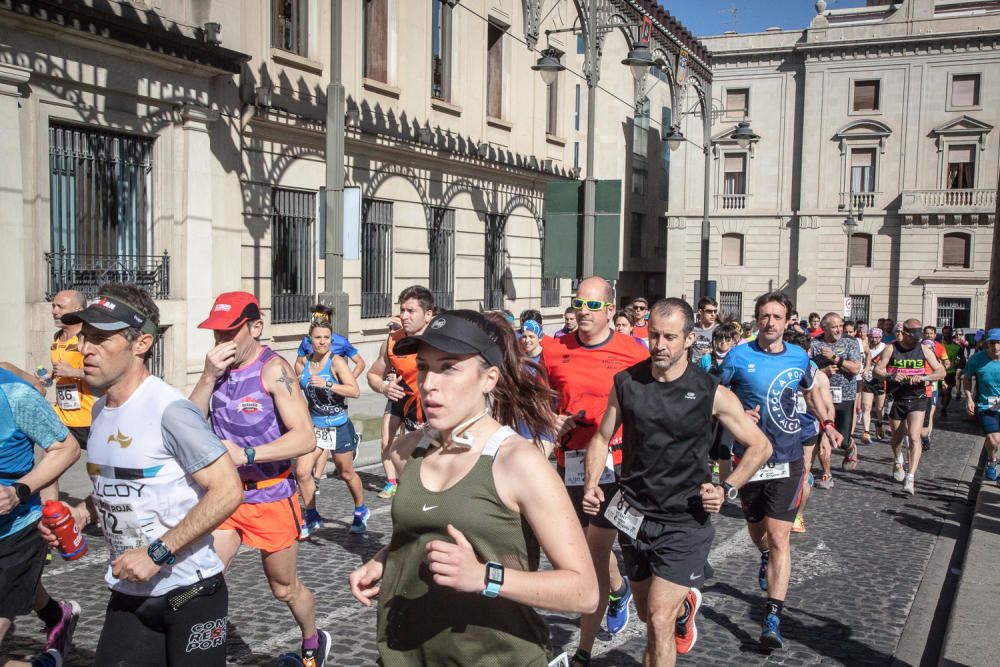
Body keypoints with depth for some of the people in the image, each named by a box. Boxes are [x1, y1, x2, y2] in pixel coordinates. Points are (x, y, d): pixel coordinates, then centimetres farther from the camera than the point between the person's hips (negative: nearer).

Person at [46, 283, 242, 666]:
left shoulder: (169, 410, -20)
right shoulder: (100, 411, 5)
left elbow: (227, 491, -22)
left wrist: (157, 553, -23)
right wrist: (80, 514, 1)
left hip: (190, 594, -7)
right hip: (128, 593, 7)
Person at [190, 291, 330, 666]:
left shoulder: (273, 368, -19)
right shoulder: (219, 366, 1)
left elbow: (306, 438, -26)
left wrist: (246, 454, -34)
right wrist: (209, 377, -17)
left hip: (271, 498, -4)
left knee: (284, 589, 15)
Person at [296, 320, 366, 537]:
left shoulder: (336, 361, -15)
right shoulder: (306, 360, 1)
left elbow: (355, 391, -25)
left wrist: (327, 384, -31)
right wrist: (297, 382, 5)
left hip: (339, 427, -4)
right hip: (314, 426, 4)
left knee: (346, 474, 12)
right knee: (302, 471, -9)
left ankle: (361, 511, 37)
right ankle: (312, 518, 9)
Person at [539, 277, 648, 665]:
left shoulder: (633, 353, -7)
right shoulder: (554, 350, 2)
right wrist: (551, 419, -2)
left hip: (613, 464, -4)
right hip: (568, 462, 4)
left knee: (596, 553, -1)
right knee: (585, 548, 18)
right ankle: (618, 589, 51)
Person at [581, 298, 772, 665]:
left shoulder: (711, 393, -11)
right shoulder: (626, 383, -4)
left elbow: (760, 446, 0)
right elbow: (602, 437, 8)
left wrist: (727, 490, -12)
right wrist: (592, 484, -8)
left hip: (684, 524, -3)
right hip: (633, 518, 4)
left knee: (659, 621, -12)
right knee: (647, 614, 21)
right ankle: (685, 606, 55)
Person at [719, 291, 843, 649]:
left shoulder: (799, 357, 0)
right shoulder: (739, 356, -9)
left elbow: (810, 390, 21)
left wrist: (827, 423, 17)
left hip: (786, 458, 0)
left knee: (778, 536, -11)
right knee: (757, 531, 19)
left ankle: (772, 619, -9)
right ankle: (767, 558, 56)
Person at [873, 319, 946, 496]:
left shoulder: (924, 350, -1)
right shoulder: (891, 349, -4)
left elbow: (941, 371, -2)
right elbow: (877, 371, -5)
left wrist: (923, 377, -21)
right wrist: (890, 376, -27)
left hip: (917, 398, -1)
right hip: (896, 399, 1)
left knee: (914, 436, -16)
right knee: (897, 437, 15)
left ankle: (910, 477, -15)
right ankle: (898, 461, 47)